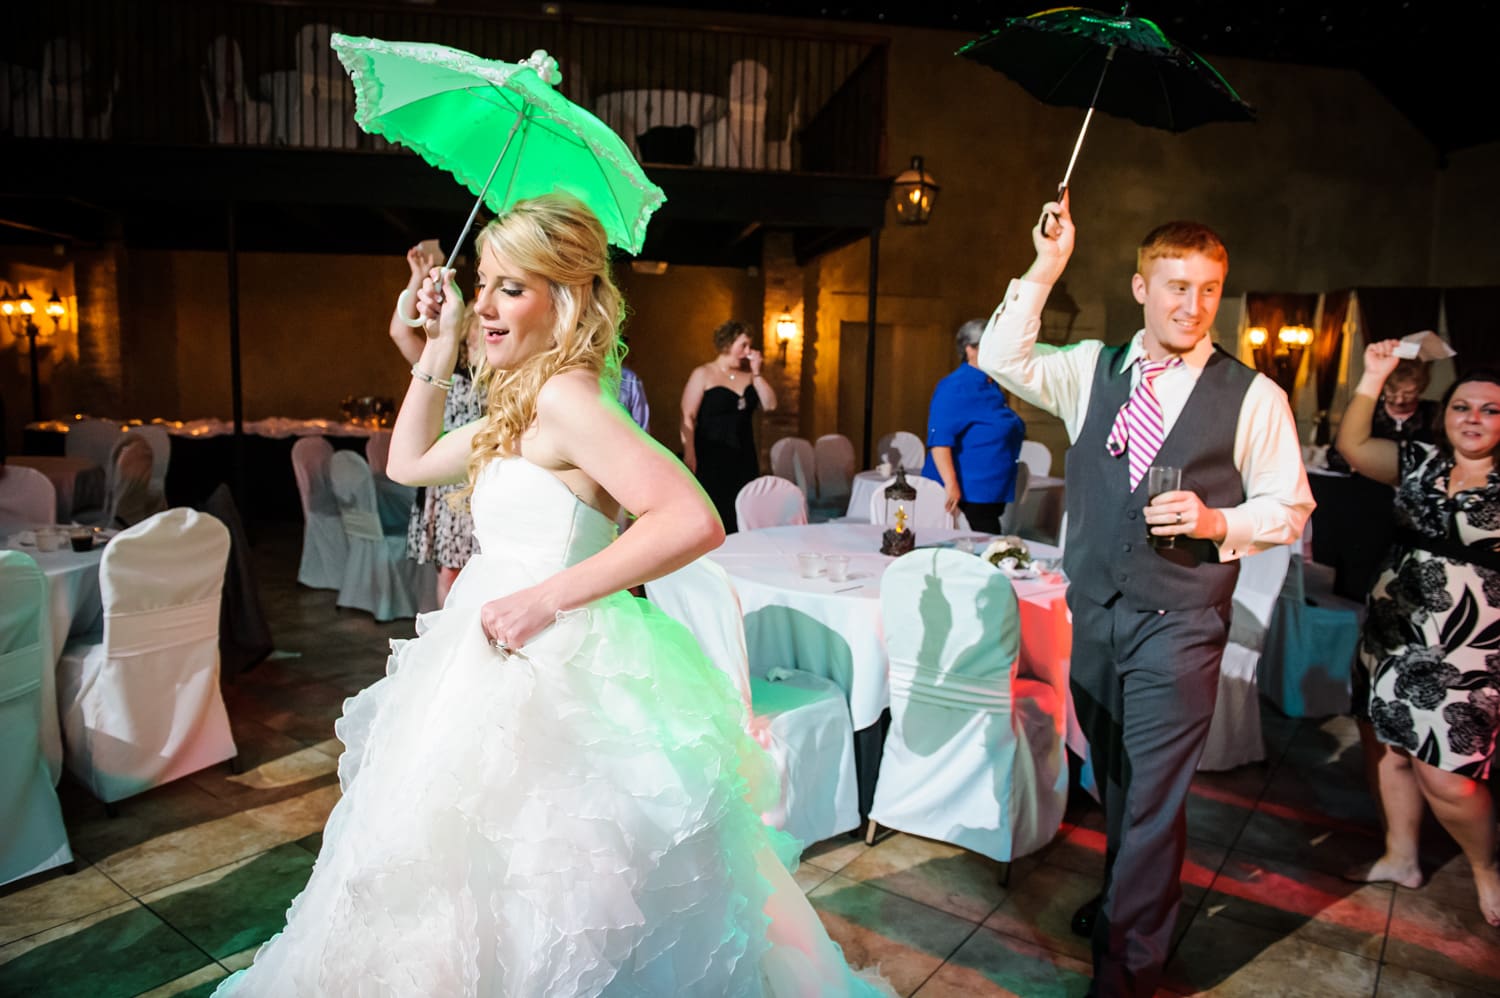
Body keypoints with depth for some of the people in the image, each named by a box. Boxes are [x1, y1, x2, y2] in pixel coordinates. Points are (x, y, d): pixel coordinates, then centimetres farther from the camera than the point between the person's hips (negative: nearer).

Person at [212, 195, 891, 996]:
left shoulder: (565, 396, -17)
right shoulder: (521, 409, 11)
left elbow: (693, 521, -28)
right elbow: (409, 465, 22)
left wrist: (549, 598, -24)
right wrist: (439, 348, 14)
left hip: (546, 682, -9)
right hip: (505, 676, 10)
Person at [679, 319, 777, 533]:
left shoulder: (748, 375, 10)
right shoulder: (703, 374, -4)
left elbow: (770, 405, 2)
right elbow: (688, 417, -9)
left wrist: (756, 373, -2)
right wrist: (689, 456, -16)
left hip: (744, 457, 5)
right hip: (711, 459, -5)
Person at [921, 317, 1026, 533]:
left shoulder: (991, 386, 14)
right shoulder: (956, 387, -15)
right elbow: (939, 439, -23)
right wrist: (951, 485, -28)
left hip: (991, 493, 10)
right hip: (966, 494, -10)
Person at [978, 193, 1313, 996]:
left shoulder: (1253, 397, -6)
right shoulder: (1092, 370, 3)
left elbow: (1289, 506, 0)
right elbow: (1002, 359, -9)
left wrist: (1218, 522, -18)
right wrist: (1045, 270, -13)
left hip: (1179, 626, -3)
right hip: (1092, 611, 4)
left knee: (1153, 796, 2)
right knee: (1112, 779, 21)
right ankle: (1127, 898, 45)